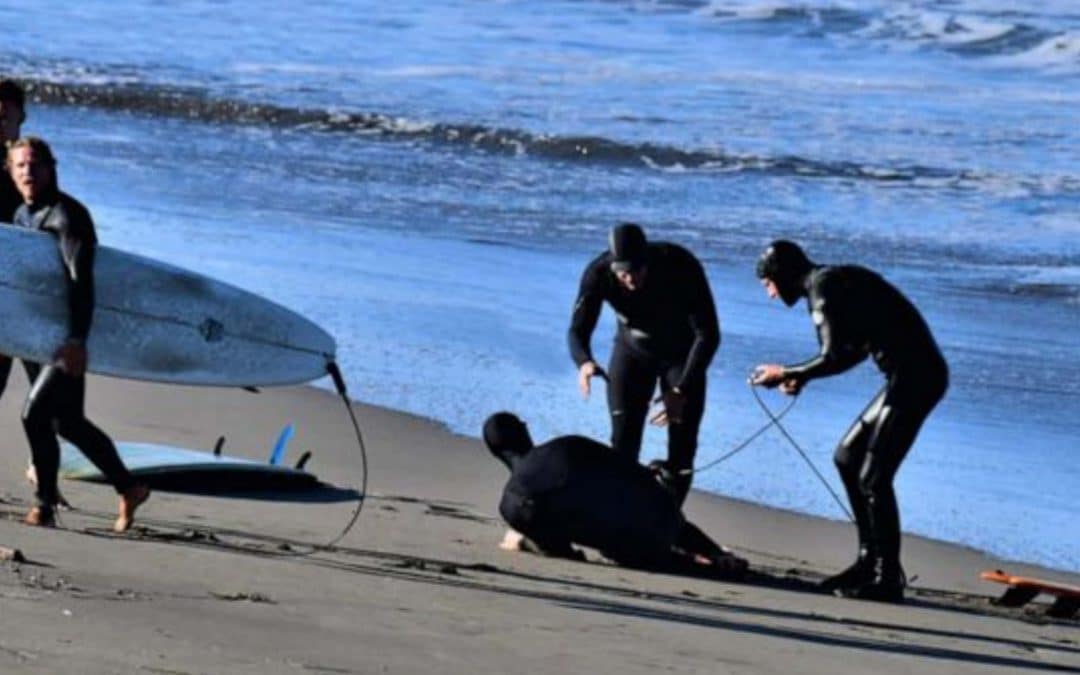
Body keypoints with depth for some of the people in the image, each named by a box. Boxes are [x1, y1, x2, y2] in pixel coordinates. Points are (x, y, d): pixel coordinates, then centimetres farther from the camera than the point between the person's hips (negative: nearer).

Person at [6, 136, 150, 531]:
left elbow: (81, 280, -22)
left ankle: (44, 506, -7)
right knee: (68, 423, 14)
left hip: (65, 339, -9)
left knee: (35, 415, -18)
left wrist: (77, 339, -32)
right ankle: (128, 490, 27)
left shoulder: (67, 216, -13)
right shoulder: (21, 216, 12)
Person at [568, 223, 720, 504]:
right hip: (633, 350, 2)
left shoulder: (681, 267, -34)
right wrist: (584, 362, -47)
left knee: (681, 447, -6)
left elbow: (708, 334, -29)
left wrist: (682, 391, -38)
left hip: (682, 354, -2)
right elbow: (579, 330, -23)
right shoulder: (599, 273, -29)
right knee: (623, 442, -7)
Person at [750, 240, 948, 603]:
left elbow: (835, 358, -19)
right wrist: (802, 376, 17)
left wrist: (785, 374, -5)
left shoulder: (823, 287, -11)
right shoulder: (832, 280, 19)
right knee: (848, 457, 17)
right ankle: (870, 561, 21)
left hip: (914, 376, -10)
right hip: (912, 373, 10)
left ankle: (887, 580, -3)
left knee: (873, 477, -8)